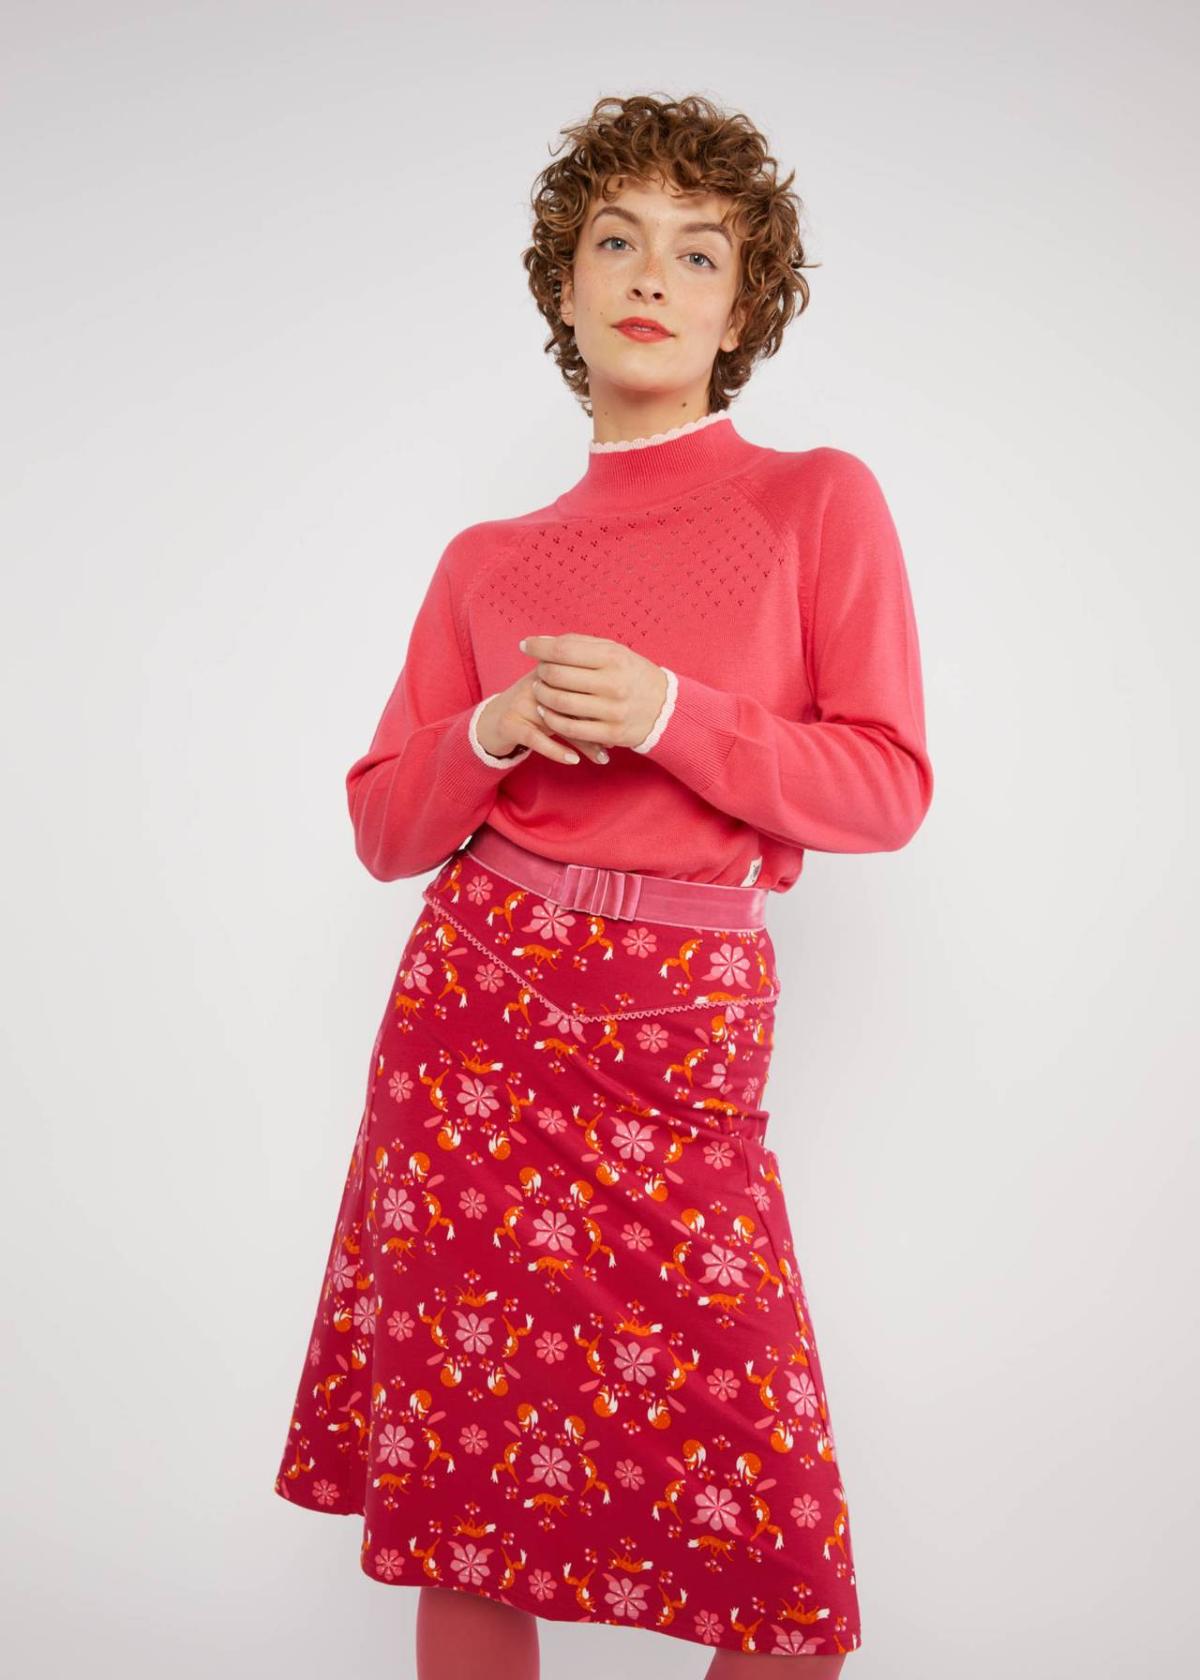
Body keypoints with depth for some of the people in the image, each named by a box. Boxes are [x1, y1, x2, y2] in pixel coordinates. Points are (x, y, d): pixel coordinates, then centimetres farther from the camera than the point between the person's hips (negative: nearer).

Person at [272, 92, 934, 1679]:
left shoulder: (818, 500, 5)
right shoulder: (488, 561, 11)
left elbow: (888, 786, -2)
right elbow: (386, 827, 12)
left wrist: (666, 715, -14)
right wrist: (491, 735, -8)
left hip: (681, 1031, -2)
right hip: (473, 1012, 2)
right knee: (460, 1491, 5)